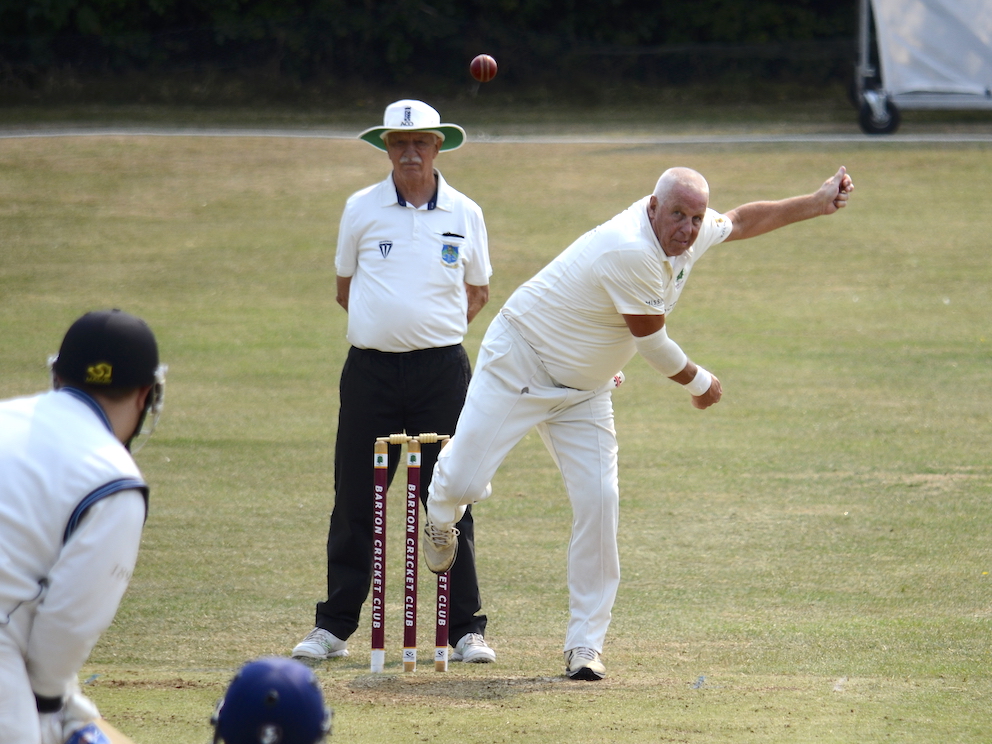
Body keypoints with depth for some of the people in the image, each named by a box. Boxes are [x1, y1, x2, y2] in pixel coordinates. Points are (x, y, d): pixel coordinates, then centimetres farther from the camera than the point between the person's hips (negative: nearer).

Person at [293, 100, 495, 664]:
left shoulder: (465, 215, 5)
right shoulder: (361, 210, 5)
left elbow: (478, 292, 16)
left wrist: (435, 328, 5)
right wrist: (384, 322, 6)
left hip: (441, 369, 0)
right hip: (371, 369, 0)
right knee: (355, 501, 2)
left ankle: (467, 628, 5)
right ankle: (334, 627, 8)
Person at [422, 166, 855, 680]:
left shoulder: (689, 236, -5)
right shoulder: (631, 251, -31)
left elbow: (740, 221, 19)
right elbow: (651, 343, -21)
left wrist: (817, 204, 18)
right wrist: (698, 383, -3)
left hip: (584, 390, 8)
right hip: (520, 363, -8)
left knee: (598, 502, -6)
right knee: (465, 483, -13)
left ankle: (585, 645, 0)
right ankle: (441, 512, 28)